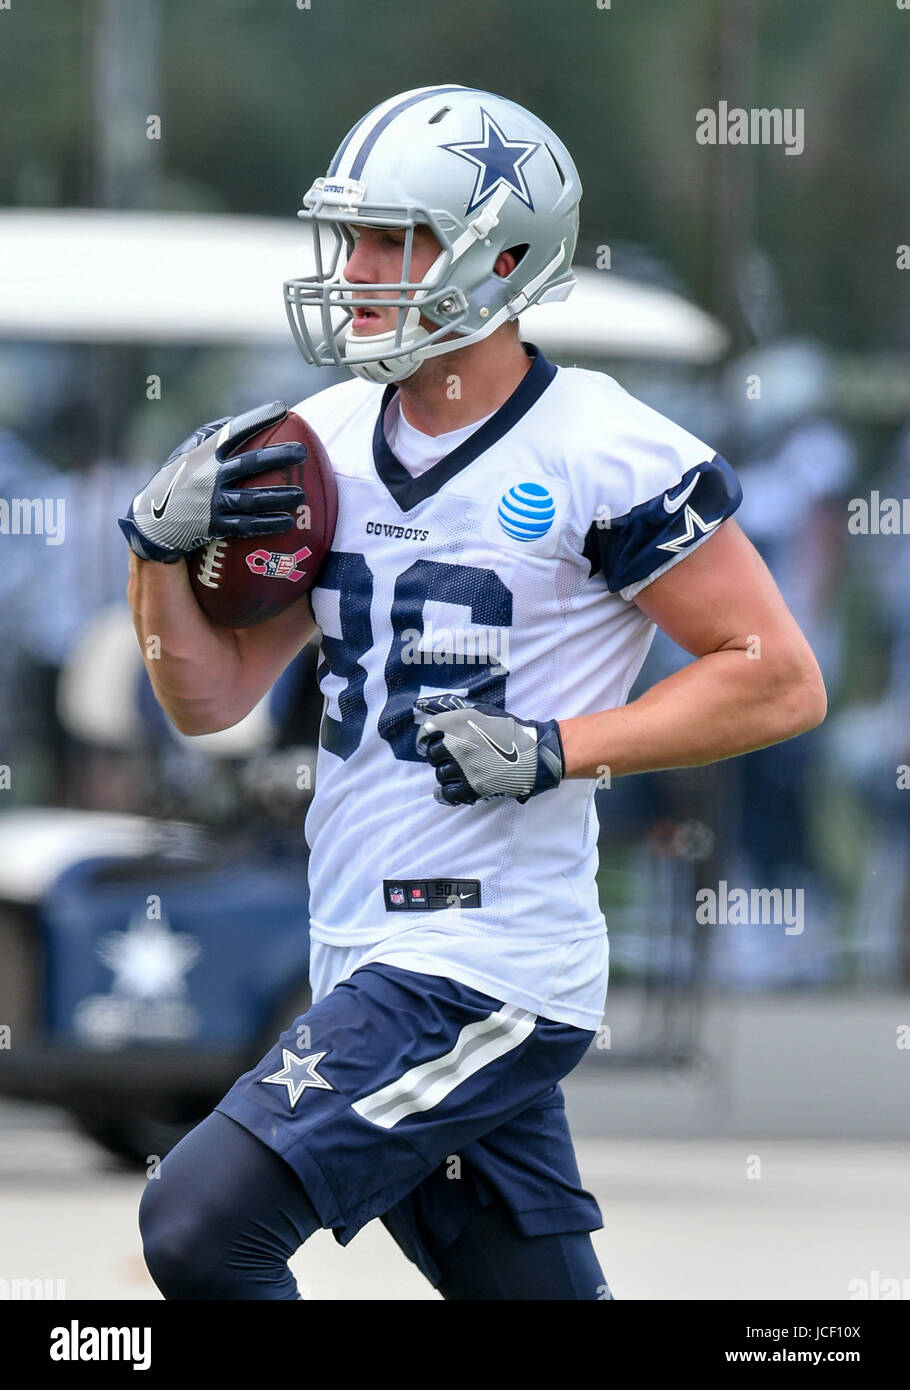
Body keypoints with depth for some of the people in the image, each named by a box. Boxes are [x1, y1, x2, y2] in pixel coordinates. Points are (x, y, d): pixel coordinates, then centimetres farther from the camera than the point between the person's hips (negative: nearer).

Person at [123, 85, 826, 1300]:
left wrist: (557, 748, -16)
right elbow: (211, 699, 14)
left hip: (484, 963, -8)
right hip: (367, 959, 8)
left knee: (204, 1224, -17)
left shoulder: (602, 460, -10)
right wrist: (162, 550, -4)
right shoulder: (332, 444, 11)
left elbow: (780, 681, -8)